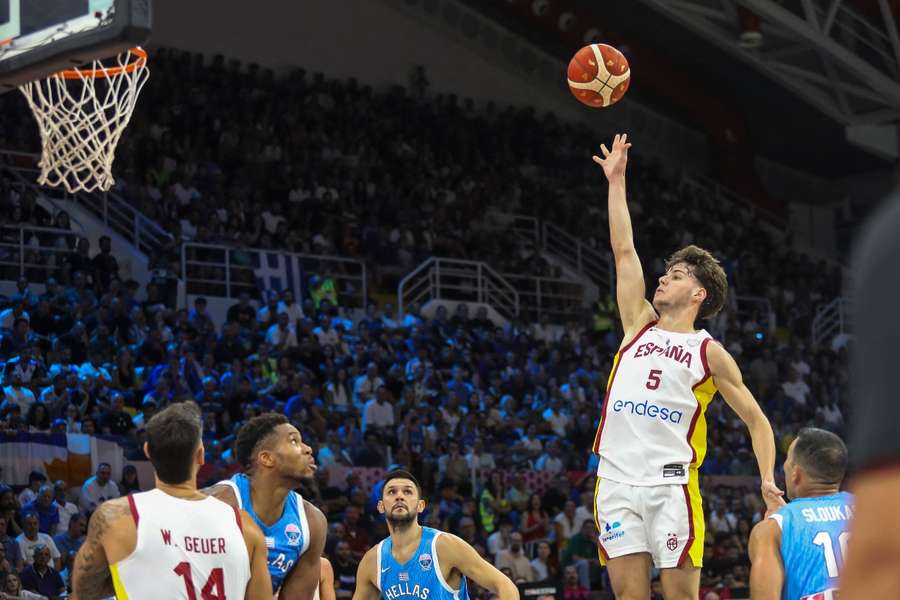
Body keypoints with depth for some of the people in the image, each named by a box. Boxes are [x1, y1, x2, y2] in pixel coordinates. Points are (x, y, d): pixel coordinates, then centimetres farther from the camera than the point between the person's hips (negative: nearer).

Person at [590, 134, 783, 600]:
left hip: (670, 483, -3)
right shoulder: (639, 326, 17)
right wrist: (616, 180, 16)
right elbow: (623, 249, 16)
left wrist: (768, 480, -4)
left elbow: (756, 420, 9)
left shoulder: (709, 353, 7)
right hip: (617, 479, 4)